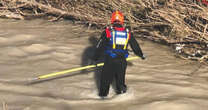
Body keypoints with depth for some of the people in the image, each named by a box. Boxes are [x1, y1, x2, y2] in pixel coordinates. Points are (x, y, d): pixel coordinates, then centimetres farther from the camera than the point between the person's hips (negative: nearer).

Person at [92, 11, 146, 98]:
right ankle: (120, 90, 33)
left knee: (106, 77, 11)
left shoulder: (108, 31, -7)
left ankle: (103, 93, 18)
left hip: (109, 60, -2)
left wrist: (95, 58, 6)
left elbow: (100, 46, -3)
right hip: (122, 61, 2)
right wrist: (141, 55, 33)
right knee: (120, 76, 21)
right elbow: (135, 46, 16)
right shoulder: (128, 33, 3)